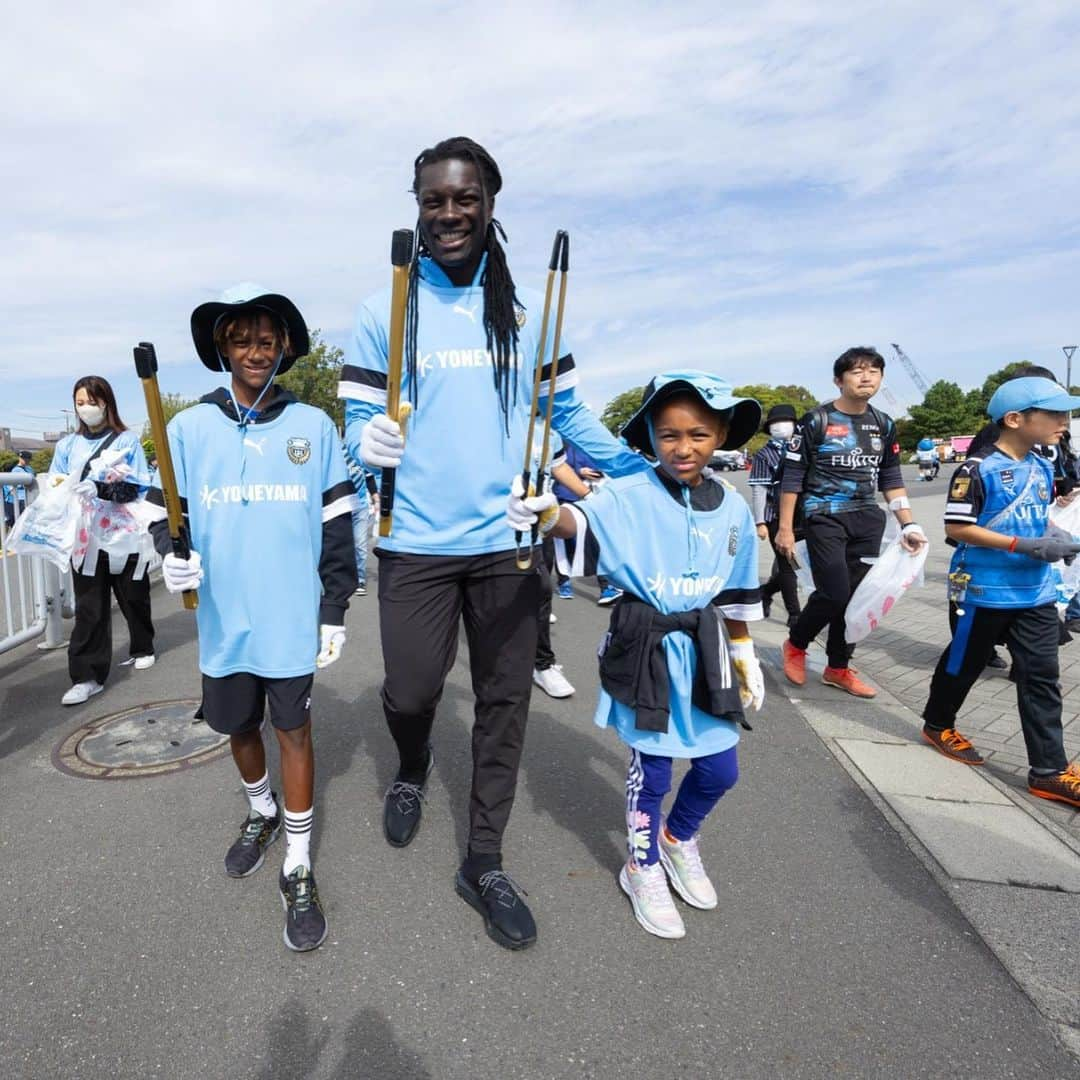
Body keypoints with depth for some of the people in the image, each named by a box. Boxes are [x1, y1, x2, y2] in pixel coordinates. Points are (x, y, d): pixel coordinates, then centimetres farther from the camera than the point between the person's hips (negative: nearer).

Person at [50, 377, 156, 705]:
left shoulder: (128, 440, 1)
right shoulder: (68, 444, 12)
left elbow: (139, 488, -6)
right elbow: (54, 486, 14)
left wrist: (101, 489, -22)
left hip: (125, 535, -2)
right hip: (85, 538, 2)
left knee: (134, 598, 13)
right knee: (88, 608, -2)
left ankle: (142, 649, 35)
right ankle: (87, 676, 1)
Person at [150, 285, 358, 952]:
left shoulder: (313, 426, 0)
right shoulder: (190, 428, 3)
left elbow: (338, 522, 1)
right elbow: (163, 505, 11)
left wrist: (335, 610, -1)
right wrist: (171, 555, -11)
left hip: (294, 619, -2)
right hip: (224, 617, 3)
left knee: (294, 729, 4)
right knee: (239, 726, 18)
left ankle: (299, 869, 19)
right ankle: (261, 813, 46)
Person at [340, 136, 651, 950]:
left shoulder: (529, 309, 8)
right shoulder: (384, 311, 4)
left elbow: (568, 411, 10)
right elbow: (358, 418, 4)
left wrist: (645, 474, 0)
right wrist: (371, 442, -20)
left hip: (509, 540, 2)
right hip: (416, 543, -1)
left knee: (505, 705, 8)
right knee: (410, 693, 4)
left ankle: (485, 862, 28)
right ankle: (413, 769, 43)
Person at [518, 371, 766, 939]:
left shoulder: (733, 507, 2)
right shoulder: (629, 497, -13)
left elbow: (736, 594, 11)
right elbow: (586, 521, -33)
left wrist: (745, 657, 17)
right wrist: (548, 511, -55)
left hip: (706, 653, 5)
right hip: (645, 652, -4)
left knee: (719, 769, 15)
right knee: (650, 770, 9)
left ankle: (678, 839, 46)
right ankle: (643, 869, 36)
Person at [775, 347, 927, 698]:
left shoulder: (884, 425, 9)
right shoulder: (816, 421, -7)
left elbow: (891, 480, 15)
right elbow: (792, 477, -6)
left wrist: (908, 525, 7)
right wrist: (785, 528, -9)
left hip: (868, 520, 6)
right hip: (825, 518, -5)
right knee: (834, 593, -13)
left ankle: (838, 668, 22)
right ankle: (796, 645, 14)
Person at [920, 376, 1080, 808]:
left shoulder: (1043, 468, 8)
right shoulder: (979, 470, -17)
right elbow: (956, 528, -20)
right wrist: (1026, 546, -22)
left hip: (1036, 593, 7)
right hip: (984, 592, -7)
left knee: (1041, 678, 6)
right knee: (963, 664, 11)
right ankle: (937, 725, 35)